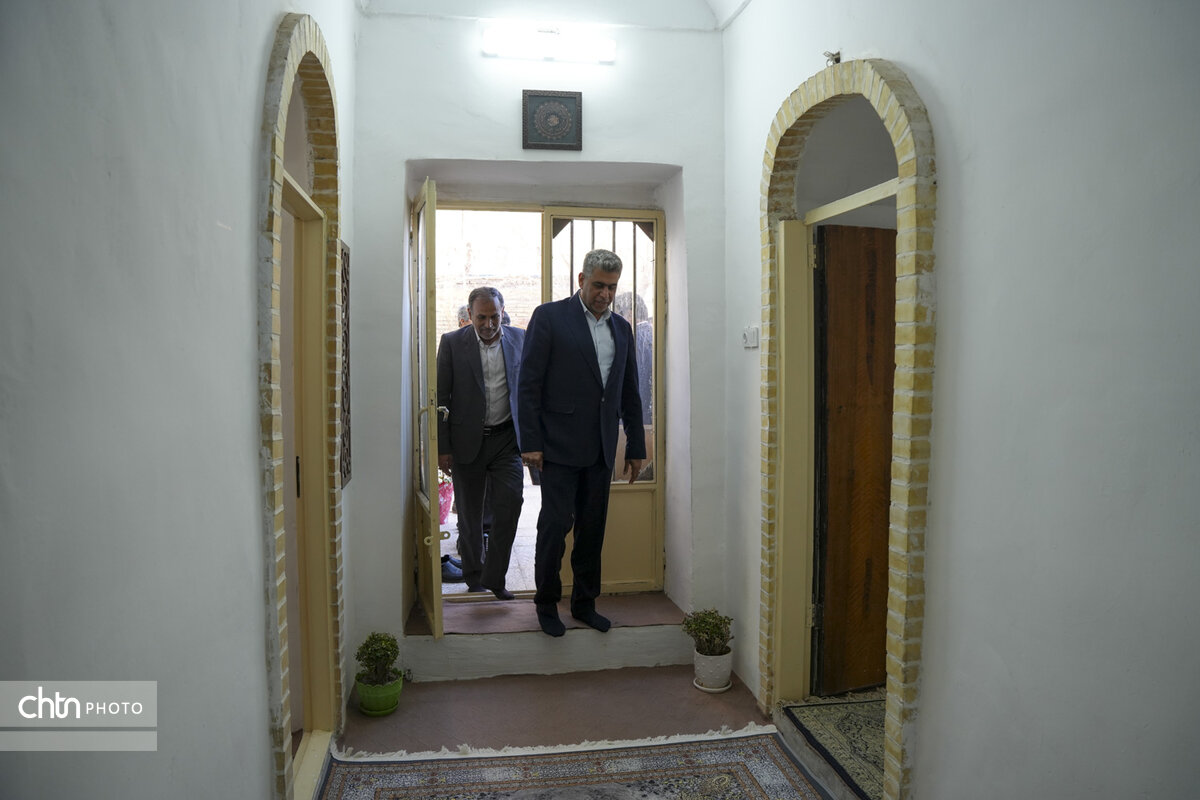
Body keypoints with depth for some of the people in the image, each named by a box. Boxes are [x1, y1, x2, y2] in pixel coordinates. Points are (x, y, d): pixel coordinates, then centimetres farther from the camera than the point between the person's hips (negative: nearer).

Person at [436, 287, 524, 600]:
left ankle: (494, 578, 7)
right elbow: (441, 398, -2)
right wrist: (442, 448, -5)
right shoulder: (452, 343, -3)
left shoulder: (519, 339, 2)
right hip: (467, 441, 0)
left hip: (506, 438, 1)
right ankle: (474, 577, 28)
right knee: (469, 515, 10)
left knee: (509, 506, -8)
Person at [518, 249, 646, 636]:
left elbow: (630, 394, 17)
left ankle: (584, 603, 24)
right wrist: (530, 442, -12)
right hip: (559, 445, -5)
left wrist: (636, 447, 14)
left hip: (600, 449, 5)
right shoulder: (550, 316, -3)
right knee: (555, 524, -2)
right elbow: (529, 383, -7)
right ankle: (547, 604, 16)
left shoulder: (621, 328, 14)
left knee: (593, 528, 10)